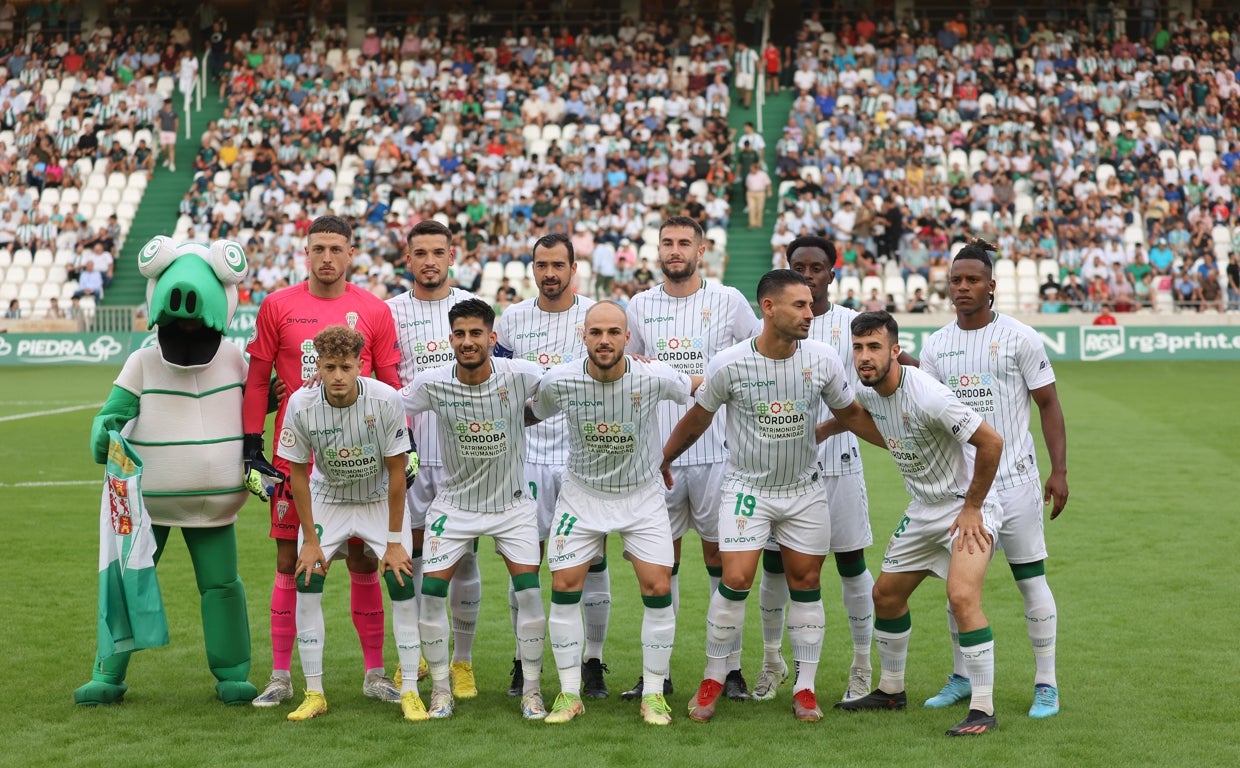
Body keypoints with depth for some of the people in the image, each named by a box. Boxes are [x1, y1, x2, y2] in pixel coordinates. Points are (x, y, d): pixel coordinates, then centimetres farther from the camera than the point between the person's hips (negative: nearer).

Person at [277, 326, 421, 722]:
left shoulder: (386, 400, -27)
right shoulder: (301, 404, -23)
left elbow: (396, 472, -17)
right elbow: (298, 473, -9)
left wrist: (394, 540, -14)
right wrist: (310, 539, -9)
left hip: (380, 500, -1)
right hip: (327, 499, 1)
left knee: (402, 582, -13)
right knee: (306, 582, -11)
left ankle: (410, 692, -3)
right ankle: (314, 693, 0)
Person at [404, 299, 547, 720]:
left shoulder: (520, 375, -16)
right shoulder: (432, 383, -14)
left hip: (512, 501, 0)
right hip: (454, 502, 1)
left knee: (529, 591, -9)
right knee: (431, 591, -6)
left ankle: (531, 689, 7)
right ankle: (440, 688, 11)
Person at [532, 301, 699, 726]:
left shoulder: (653, 377, -20)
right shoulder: (558, 381, -18)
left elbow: (700, 387, 1)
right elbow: (533, 415, 5)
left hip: (642, 495, -1)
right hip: (582, 494, 1)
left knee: (658, 588, -8)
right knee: (564, 587, -3)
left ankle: (654, 693, 9)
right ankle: (569, 694, 11)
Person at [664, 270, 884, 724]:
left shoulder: (823, 361, -9)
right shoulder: (729, 364, -14)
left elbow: (850, 413, 8)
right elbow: (698, 418, 3)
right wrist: (661, 459, 13)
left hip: (805, 489, 2)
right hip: (747, 487, -2)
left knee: (806, 584, 5)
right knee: (735, 581, -11)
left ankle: (805, 688, 16)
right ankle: (713, 681, 7)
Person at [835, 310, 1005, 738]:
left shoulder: (927, 396, -28)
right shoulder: (868, 392, -3)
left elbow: (991, 442, -25)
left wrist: (971, 508, -19)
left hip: (967, 508, -9)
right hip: (923, 510, 9)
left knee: (962, 596, -25)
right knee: (886, 594, 14)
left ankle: (983, 710, -19)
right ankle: (891, 690, 33)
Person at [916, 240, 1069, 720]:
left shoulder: (1019, 337, -4)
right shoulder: (936, 343, 8)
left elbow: (1048, 403, -3)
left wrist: (1059, 470, -8)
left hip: (1014, 478, -4)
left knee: (1031, 580, -1)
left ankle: (1046, 685, 7)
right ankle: (962, 679, 20)